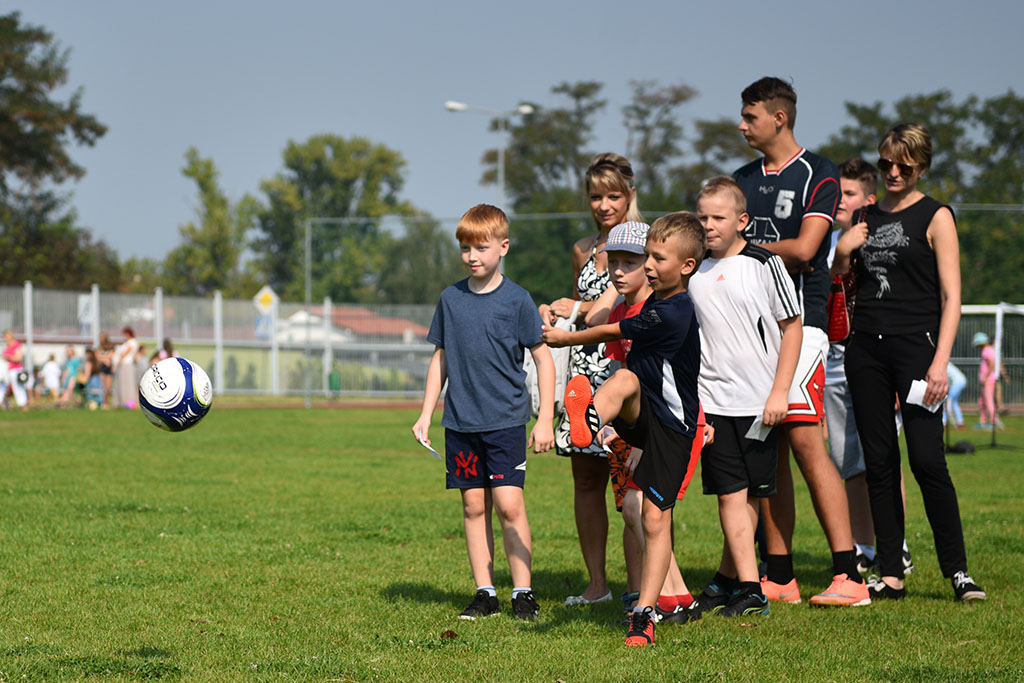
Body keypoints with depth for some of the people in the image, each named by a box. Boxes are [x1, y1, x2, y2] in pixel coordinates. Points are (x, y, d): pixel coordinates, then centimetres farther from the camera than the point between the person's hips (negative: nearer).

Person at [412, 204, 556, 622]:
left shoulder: (516, 300, -4)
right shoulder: (451, 299, 7)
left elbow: (543, 359, 0)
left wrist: (545, 419, -5)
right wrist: (425, 415, 12)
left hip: (506, 419, -4)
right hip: (461, 422, 4)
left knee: (509, 505, -9)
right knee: (474, 506, 6)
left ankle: (523, 593, 1)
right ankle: (484, 593, 12)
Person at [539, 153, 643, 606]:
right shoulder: (584, 250, 17)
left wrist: (583, 309, -13)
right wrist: (554, 313, 9)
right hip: (586, 366, 6)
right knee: (586, 479, 4)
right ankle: (596, 583, 11)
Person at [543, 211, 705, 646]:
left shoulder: (672, 315, -20)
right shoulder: (657, 302, 8)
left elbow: (609, 333, -9)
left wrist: (561, 338, 4)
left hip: (671, 426, -6)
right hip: (639, 415, 6)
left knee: (656, 517, -7)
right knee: (625, 379, -30)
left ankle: (645, 613, -3)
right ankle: (590, 421, -64)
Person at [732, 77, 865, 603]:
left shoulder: (817, 175, -2)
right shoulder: (742, 179, 18)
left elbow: (803, 248, -13)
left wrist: (746, 248, -1)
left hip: (799, 320, -7)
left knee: (805, 440, -16)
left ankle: (846, 573, -17)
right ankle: (779, 578, 10)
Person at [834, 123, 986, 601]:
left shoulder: (935, 217, 1)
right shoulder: (866, 217, 15)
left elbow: (951, 296, -4)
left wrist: (941, 360, -14)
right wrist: (842, 252, 2)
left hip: (914, 345, -5)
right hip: (865, 347, 5)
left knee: (926, 458, -14)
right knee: (879, 462, 3)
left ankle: (957, 570, -6)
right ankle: (890, 575, 6)